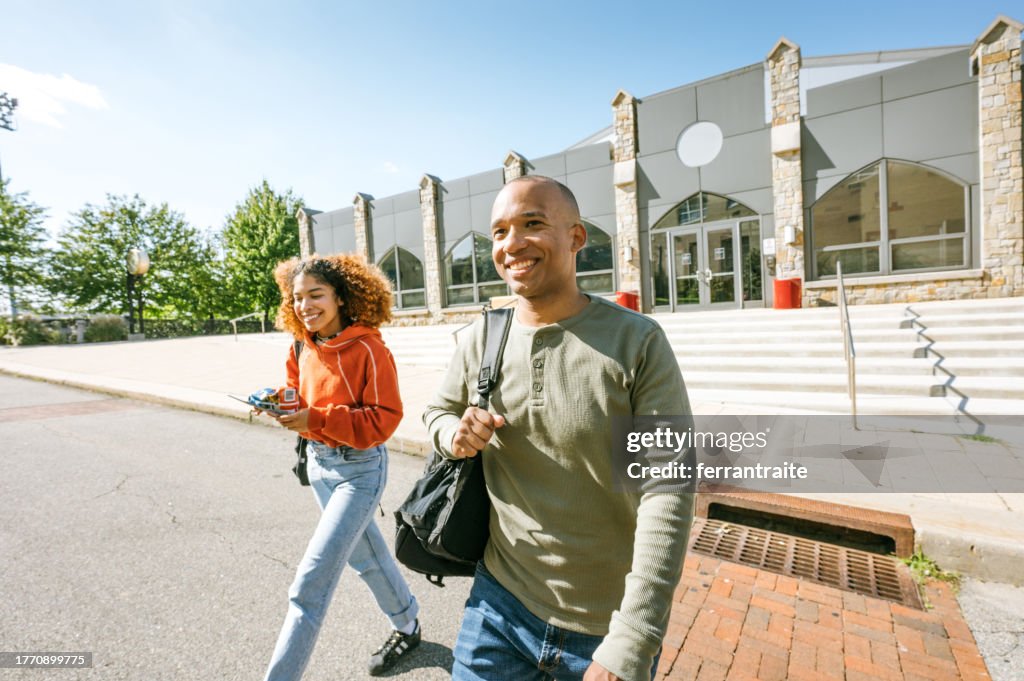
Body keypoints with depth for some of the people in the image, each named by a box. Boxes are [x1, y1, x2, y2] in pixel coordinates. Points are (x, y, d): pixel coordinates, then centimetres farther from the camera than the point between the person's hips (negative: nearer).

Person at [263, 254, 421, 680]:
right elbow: (299, 397, 10)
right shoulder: (302, 349, 0)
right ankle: (407, 626, 48)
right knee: (364, 554, 24)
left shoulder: (368, 349, -21)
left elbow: (383, 419, -23)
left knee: (311, 580, -7)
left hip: (360, 469, -8)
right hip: (318, 463, 8)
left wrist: (316, 418, -30)